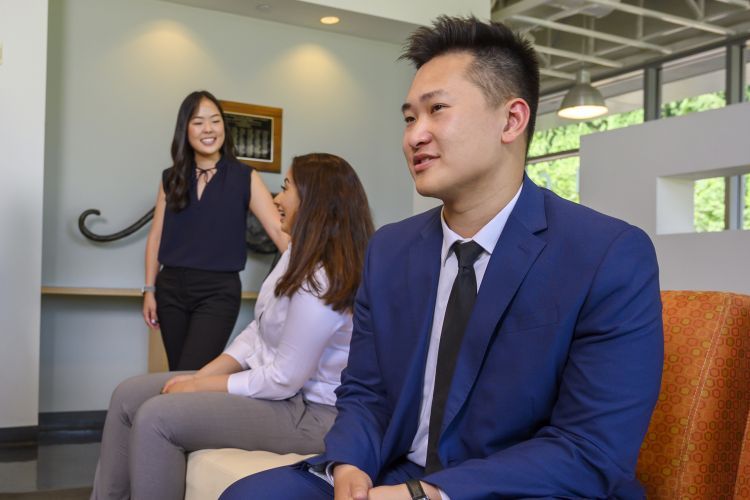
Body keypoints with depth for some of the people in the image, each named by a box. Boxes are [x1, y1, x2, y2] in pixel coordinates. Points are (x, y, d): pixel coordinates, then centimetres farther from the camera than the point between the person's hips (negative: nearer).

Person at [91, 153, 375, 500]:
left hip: (307, 410, -10)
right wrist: (200, 376, -2)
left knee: (156, 418, -20)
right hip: (269, 380, 10)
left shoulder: (322, 283, -26)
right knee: (129, 396, 3)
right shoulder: (298, 255, 6)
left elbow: (284, 380, -23)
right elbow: (259, 331, 9)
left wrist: (203, 386, -11)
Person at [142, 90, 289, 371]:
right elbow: (156, 236, 10)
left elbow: (278, 229, -12)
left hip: (219, 291, -4)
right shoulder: (172, 178, 7)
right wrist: (149, 289, 6)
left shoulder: (244, 177, -3)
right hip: (171, 288, 4)